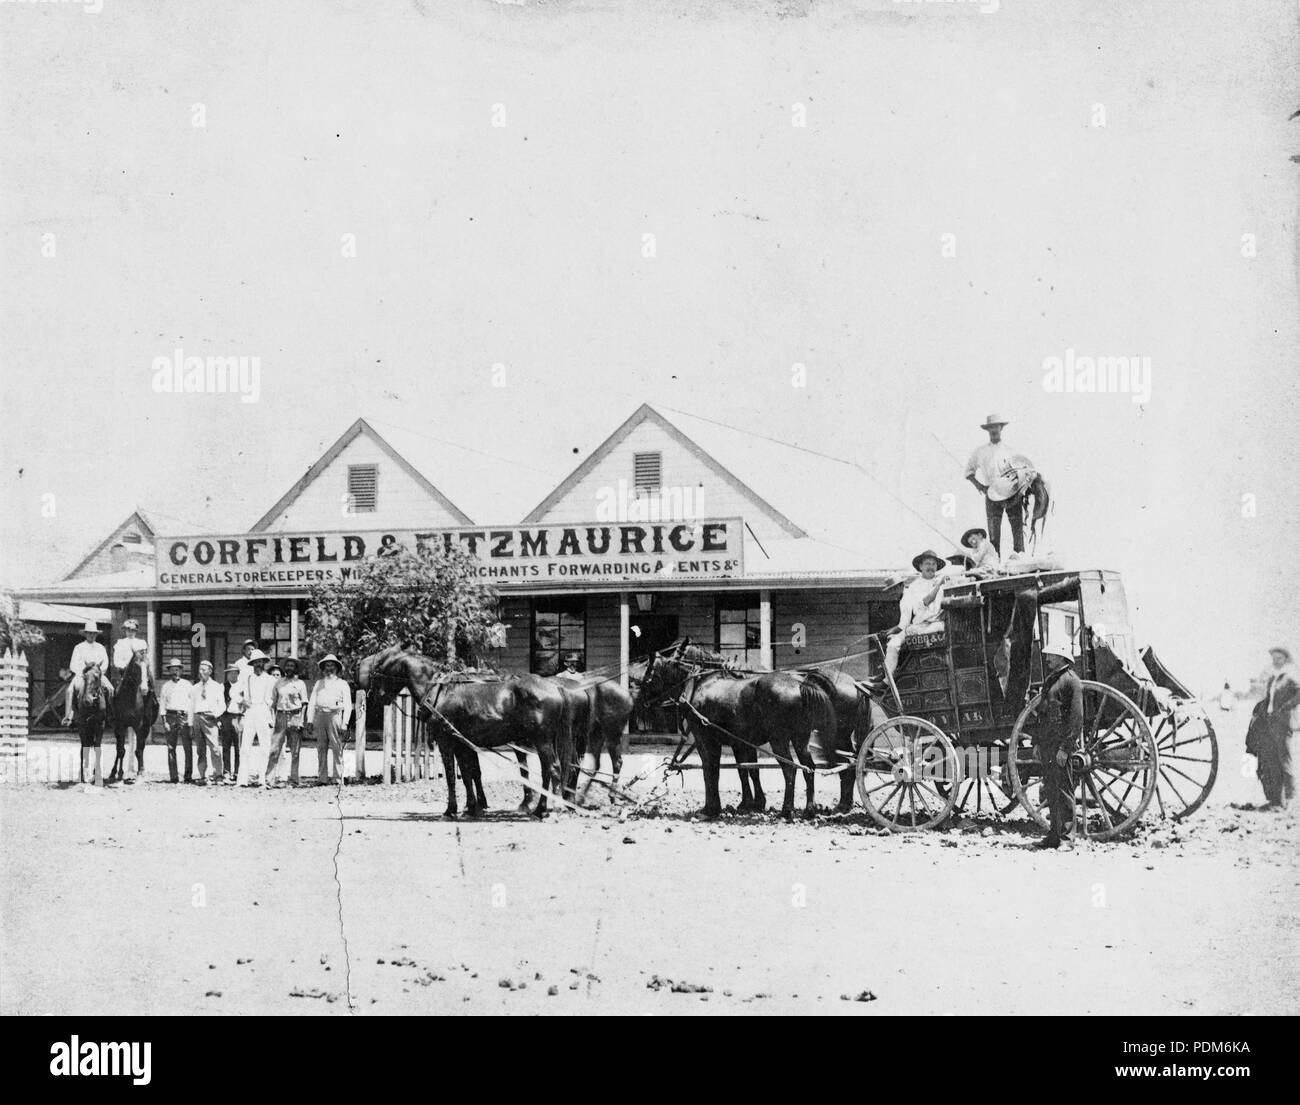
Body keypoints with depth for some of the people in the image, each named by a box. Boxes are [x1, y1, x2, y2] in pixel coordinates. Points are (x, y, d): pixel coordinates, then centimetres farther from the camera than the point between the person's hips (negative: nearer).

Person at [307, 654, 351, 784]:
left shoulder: (342, 684, 13)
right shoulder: (319, 683, 21)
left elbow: (348, 705, 6)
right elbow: (312, 702, 18)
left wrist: (344, 722, -5)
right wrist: (310, 720, 6)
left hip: (335, 715, -3)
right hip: (320, 715, 3)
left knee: (337, 748, -8)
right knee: (321, 748, 1)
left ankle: (337, 777, -8)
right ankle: (321, 777, 2)